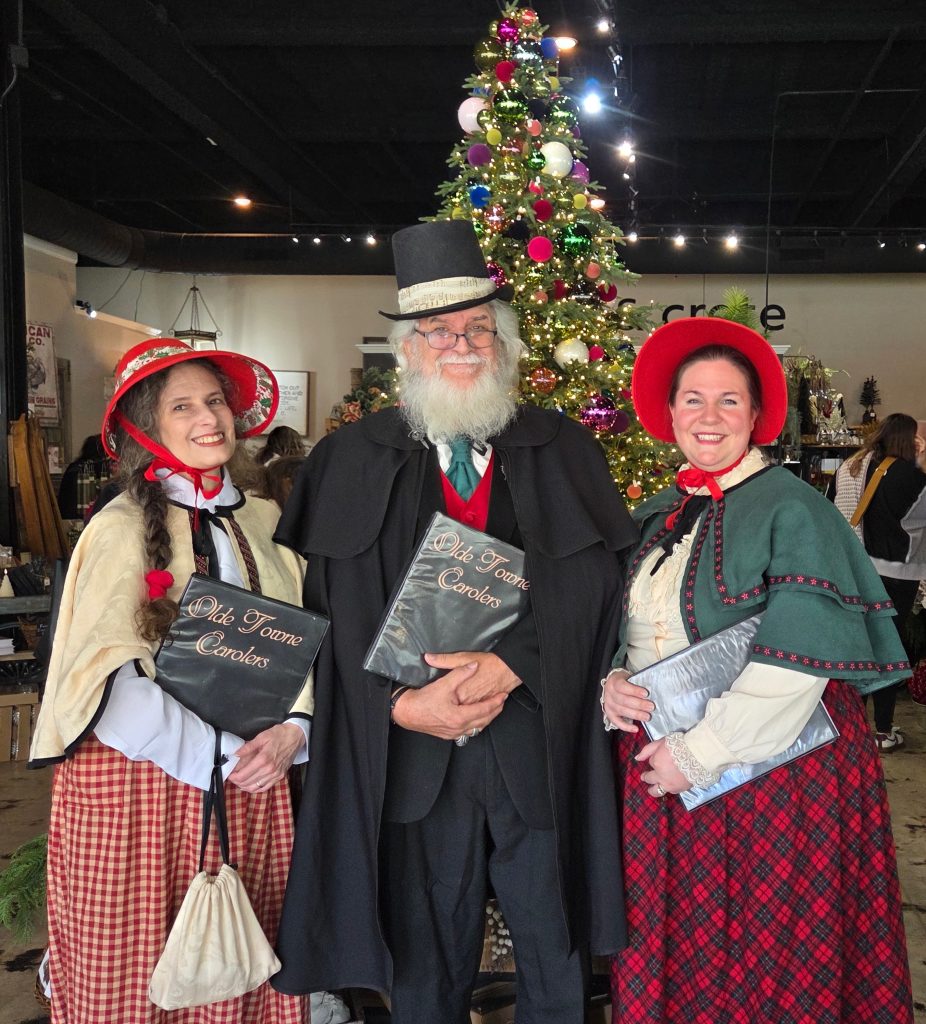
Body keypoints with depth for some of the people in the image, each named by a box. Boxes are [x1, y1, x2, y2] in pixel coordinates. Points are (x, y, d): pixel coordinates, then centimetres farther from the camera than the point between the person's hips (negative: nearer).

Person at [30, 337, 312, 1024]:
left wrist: (291, 730, -9)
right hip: (142, 781, -4)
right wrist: (220, 757, -15)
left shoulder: (263, 522, 7)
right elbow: (109, 683, -14)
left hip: (254, 778, 4)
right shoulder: (121, 529, -8)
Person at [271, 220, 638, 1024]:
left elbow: (590, 585, -3)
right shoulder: (351, 461, 4)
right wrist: (401, 702, -14)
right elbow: (334, 609, -1)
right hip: (410, 748, 0)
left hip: (540, 739, 1)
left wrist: (512, 664, -16)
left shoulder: (564, 451, 6)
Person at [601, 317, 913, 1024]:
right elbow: (619, 632, 15)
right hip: (655, 776, 5)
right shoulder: (654, 520, 9)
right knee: (670, 954, 14)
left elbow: (796, 659, -18)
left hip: (768, 768, -5)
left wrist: (701, 752, -19)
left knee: (768, 963, 7)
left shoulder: (793, 510, -10)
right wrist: (612, 684, -7)